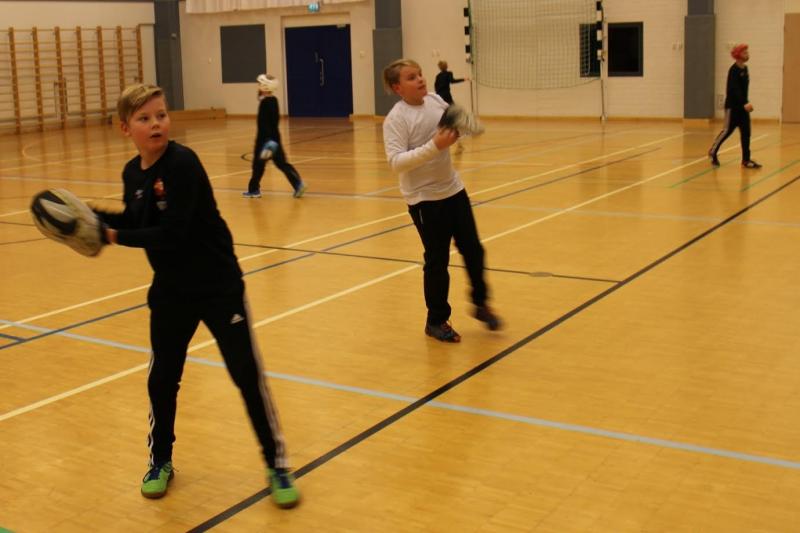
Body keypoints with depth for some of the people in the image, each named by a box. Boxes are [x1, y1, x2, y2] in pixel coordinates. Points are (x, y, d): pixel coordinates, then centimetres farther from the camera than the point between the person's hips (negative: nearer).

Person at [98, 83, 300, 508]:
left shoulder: (182, 163, -22)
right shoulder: (132, 172, 0)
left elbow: (173, 233, -27)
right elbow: (133, 222, 12)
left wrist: (116, 237, -18)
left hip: (218, 287, -6)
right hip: (170, 291, 6)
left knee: (248, 376, 0)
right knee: (162, 378, 13)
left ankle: (277, 465, 15)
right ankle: (160, 460, 35)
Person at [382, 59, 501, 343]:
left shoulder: (436, 100, 2)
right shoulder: (395, 119, -17)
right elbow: (396, 162, -26)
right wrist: (434, 146, -32)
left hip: (453, 189, 6)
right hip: (424, 198, -6)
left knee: (473, 250, 13)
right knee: (437, 260, 3)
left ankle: (480, 304, 34)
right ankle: (436, 321, 20)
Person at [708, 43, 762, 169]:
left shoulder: (745, 69, 11)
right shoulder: (734, 70, -14)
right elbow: (735, 89, -24)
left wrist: (746, 103, 14)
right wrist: (744, 103, -32)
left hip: (742, 106, 8)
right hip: (732, 106, -8)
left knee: (746, 132, 2)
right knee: (727, 130, 0)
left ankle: (746, 160, 4)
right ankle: (713, 151, 20)